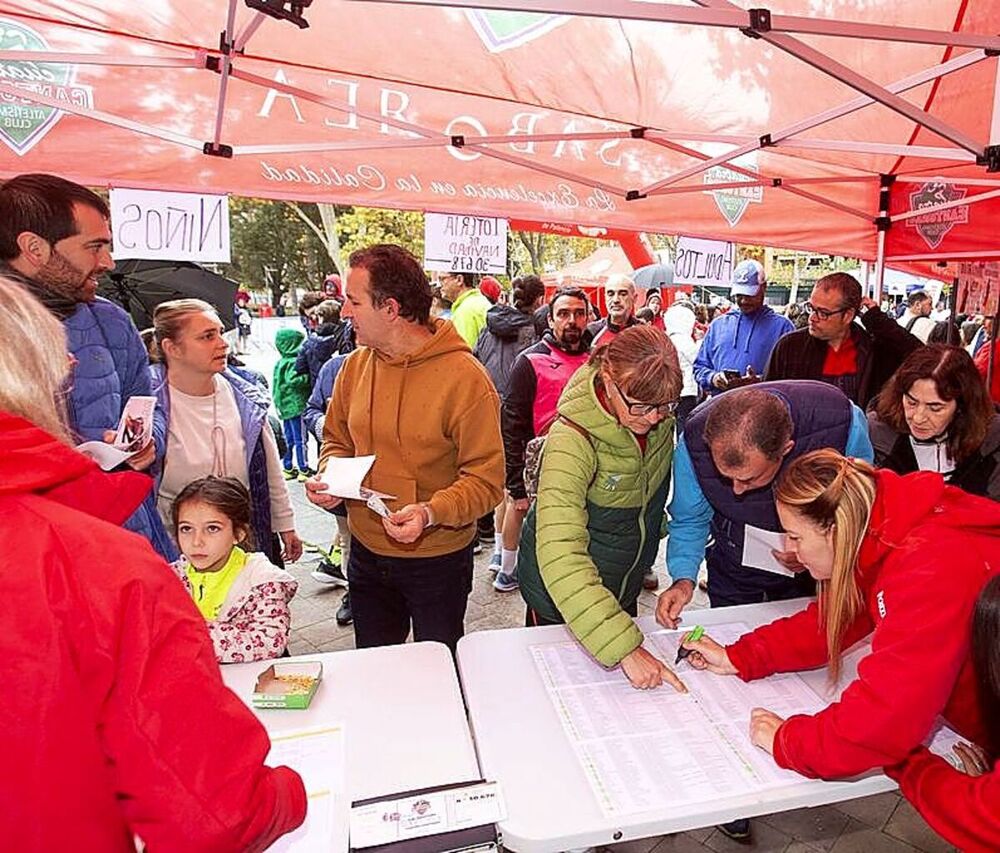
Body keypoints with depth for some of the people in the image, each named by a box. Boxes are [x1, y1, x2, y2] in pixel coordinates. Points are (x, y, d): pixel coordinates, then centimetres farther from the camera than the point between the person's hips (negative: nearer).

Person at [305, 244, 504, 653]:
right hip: (366, 554, 5)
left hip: (437, 559, -5)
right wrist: (327, 479, -9)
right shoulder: (355, 366, -2)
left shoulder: (464, 377, -21)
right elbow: (337, 441, 11)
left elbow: (486, 479, -20)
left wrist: (430, 512, -34)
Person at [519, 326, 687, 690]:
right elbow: (560, 555, -42)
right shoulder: (573, 438, -35)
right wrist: (625, 646, -46)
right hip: (563, 593, -5)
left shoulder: (660, 418, -16)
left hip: (624, 590, 6)